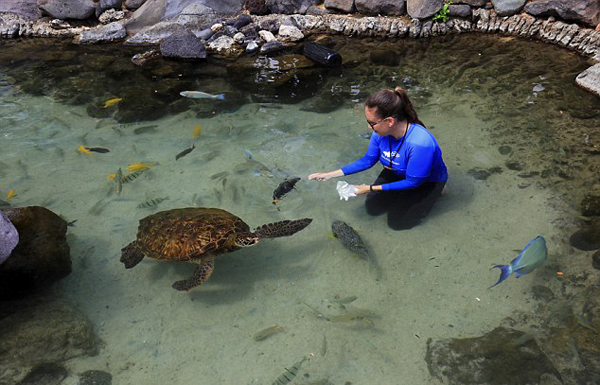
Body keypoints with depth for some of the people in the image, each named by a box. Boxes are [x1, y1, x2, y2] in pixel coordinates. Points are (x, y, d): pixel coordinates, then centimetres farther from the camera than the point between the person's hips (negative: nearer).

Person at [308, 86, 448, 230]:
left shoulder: (420, 143, -42)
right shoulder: (381, 132, -23)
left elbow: (413, 182, -29)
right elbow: (368, 160, -7)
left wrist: (371, 188, -25)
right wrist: (331, 174, -11)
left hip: (426, 181, -5)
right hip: (397, 173, 6)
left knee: (397, 221, -3)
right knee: (372, 207, 6)